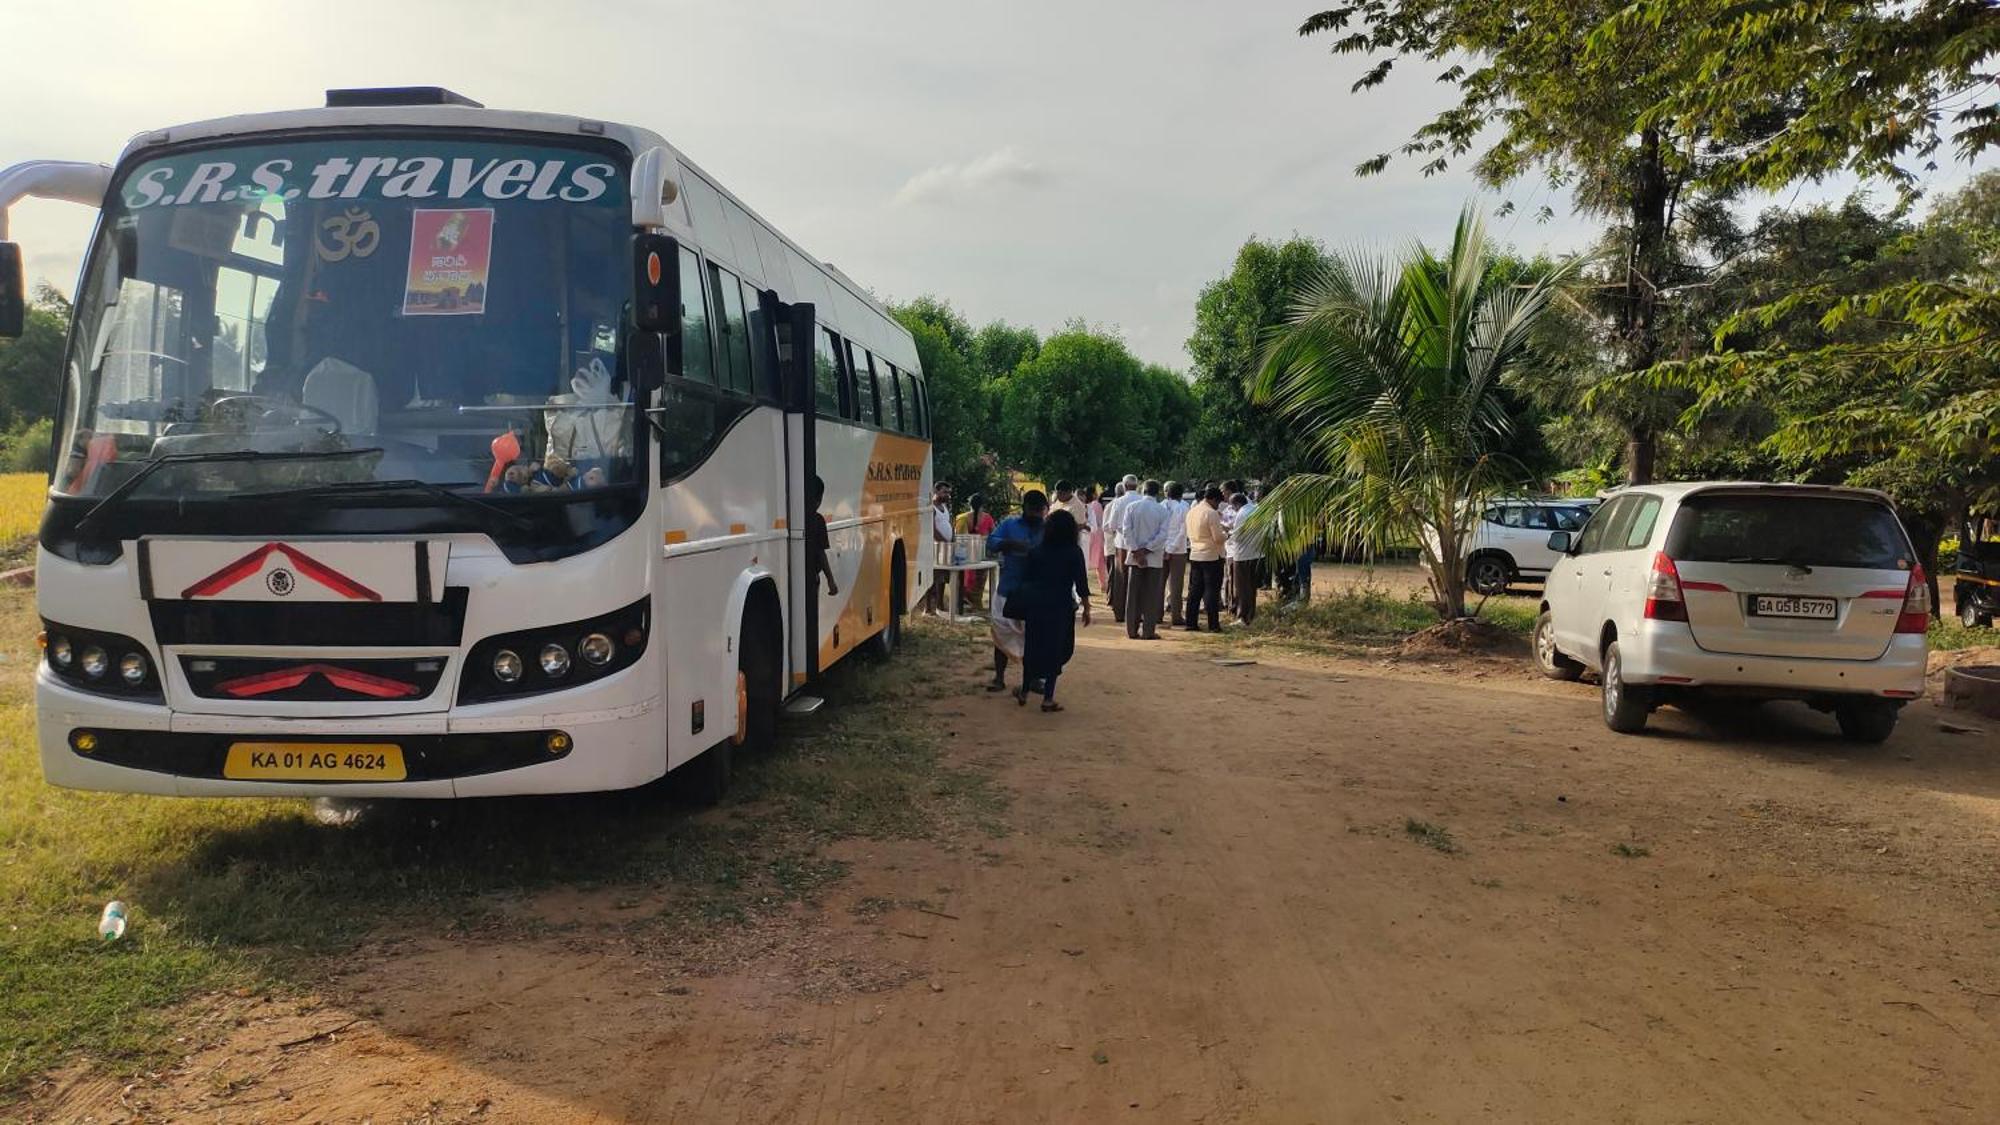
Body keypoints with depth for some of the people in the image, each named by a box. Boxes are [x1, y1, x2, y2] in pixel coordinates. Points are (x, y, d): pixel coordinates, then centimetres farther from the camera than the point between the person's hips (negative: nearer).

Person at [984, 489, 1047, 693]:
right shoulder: (1009, 524, 4)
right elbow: (991, 542, -6)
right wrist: (1011, 543, -23)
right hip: (1008, 590, 0)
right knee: (1002, 633, 3)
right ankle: (999, 678, 13)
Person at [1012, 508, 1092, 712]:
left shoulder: (1035, 551, 2)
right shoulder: (1074, 552, -6)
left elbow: (1024, 579, 5)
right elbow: (1081, 584, -6)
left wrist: (1024, 601, 17)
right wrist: (1086, 608, 2)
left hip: (1035, 604, 3)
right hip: (1061, 605, -3)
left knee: (1032, 647, 15)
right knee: (1055, 650, 5)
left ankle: (1024, 692, 23)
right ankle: (1048, 699, 5)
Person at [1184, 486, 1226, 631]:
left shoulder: (1191, 511, 8)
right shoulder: (1211, 513, -15)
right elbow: (1218, 538, -16)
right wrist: (1226, 535, 3)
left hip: (1195, 555, 7)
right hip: (1211, 556, -7)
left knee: (1196, 589, 10)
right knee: (1211, 590, -1)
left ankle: (1191, 623, 10)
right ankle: (1213, 625, 1)